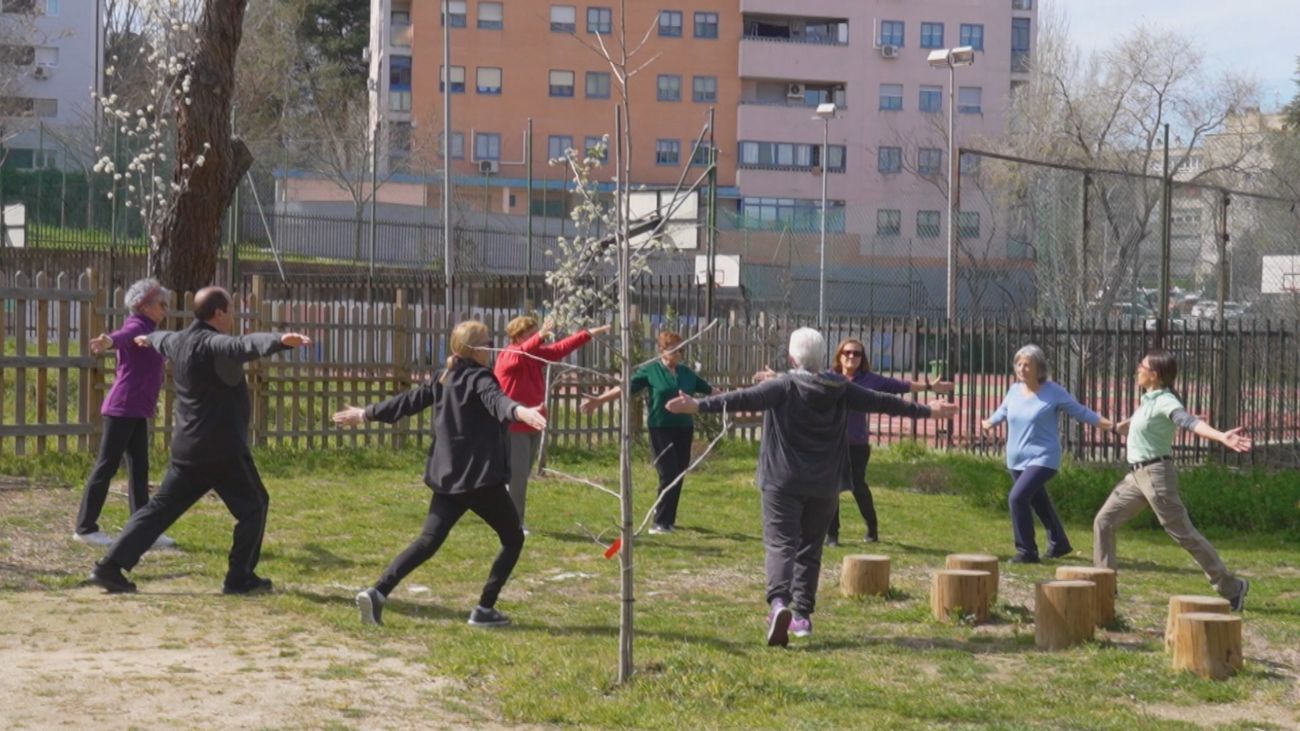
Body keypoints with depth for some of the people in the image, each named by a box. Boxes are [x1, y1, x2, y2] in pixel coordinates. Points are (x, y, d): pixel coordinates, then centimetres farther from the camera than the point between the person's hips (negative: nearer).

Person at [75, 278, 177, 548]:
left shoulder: (146, 329, 17)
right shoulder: (135, 327, -12)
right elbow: (123, 336, -37)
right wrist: (108, 341, -59)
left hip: (136, 411, 10)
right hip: (123, 408, -10)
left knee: (139, 468, 9)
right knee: (107, 465, -5)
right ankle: (85, 527, 1)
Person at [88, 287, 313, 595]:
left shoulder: (178, 342, 12)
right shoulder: (213, 345, -17)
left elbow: (163, 340, 37)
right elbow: (245, 345, -40)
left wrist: (149, 338, 62)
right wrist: (280, 341, -58)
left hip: (186, 448, 8)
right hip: (222, 449, -8)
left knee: (161, 508, 12)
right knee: (253, 506, 7)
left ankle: (111, 566, 8)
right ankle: (240, 578, 8)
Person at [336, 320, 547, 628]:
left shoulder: (443, 379, 11)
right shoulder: (480, 378, -10)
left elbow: (409, 400, 20)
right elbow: (497, 400, -32)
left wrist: (366, 414, 34)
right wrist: (519, 411, -54)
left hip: (446, 479, 7)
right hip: (482, 479, -7)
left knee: (428, 541, 5)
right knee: (513, 539, 11)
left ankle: (378, 592, -13)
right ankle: (485, 610, 5)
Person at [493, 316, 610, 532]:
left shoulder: (536, 355, 9)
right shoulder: (508, 357, -15)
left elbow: (560, 348, 17)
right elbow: (522, 352, -38)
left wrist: (588, 334, 16)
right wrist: (539, 337, -55)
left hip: (532, 425, 8)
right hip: (513, 427, -8)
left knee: (522, 476, 12)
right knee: (517, 475, -11)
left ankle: (517, 520, 19)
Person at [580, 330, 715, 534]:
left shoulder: (686, 373, 10)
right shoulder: (650, 371, -3)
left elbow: (709, 389, 21)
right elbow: (625, 387, -8)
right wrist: (599, 400, -16)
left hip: (684, 430, 5)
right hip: (661, 430, -5)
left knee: (679, 477, 6)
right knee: (669, 475, -11)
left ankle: (669, 520, 18)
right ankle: (660, 522, -5)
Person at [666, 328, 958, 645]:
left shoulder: (783, 387, -8)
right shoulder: (841, 391, 4)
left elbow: (745, 399, -21)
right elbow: (882, 402, 13)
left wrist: (700, 405, -27)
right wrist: (926, 411, 26)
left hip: (783, 482, -4)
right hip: (825, 486, 4)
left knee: (780, 544, -8)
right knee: (810, 548, 15)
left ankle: (778, 602, -31)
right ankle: (802, 614, 18)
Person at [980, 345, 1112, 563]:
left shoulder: (1053, 391, -11)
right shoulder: (1015, 390, 3)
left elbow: (1079, 411, -5)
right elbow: (1004, 409, 25)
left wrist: (1109, 424, -8)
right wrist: (990, 422, 36)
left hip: (1042, 458, -7)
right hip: (1017, 459, 7)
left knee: (1018, 497, -23)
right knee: (1039, 502, 20)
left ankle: (1027, 551, -14)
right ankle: (1059, 544, 40)